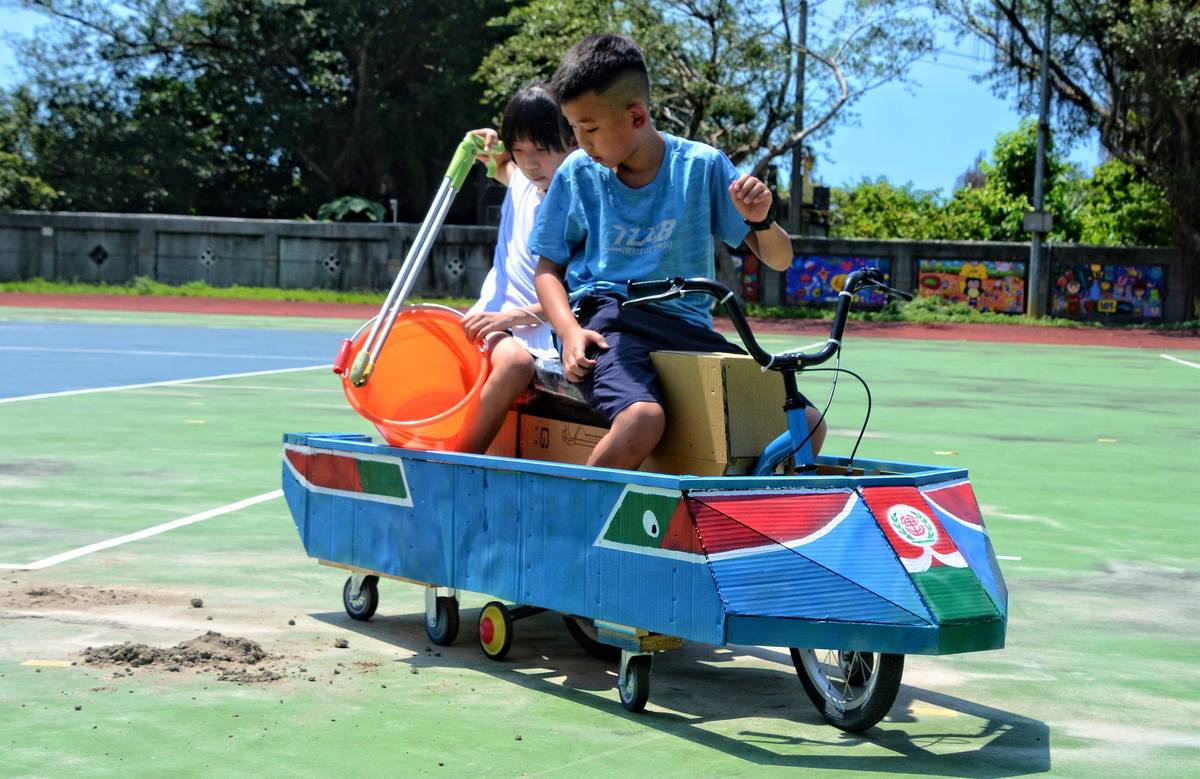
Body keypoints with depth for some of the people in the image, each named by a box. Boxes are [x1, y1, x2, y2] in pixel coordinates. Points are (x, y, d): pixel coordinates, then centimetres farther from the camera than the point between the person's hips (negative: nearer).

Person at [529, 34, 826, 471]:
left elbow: (778, 259, 6)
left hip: (687, 327, 3)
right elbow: (548, 268, 9)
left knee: (806, 424, -12)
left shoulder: (702, 166, 2)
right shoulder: (577, 173, 3)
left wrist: (760, 221, -18)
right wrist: (570, 331, -11)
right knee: (642, 418, -36)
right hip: (609, 320, -2)